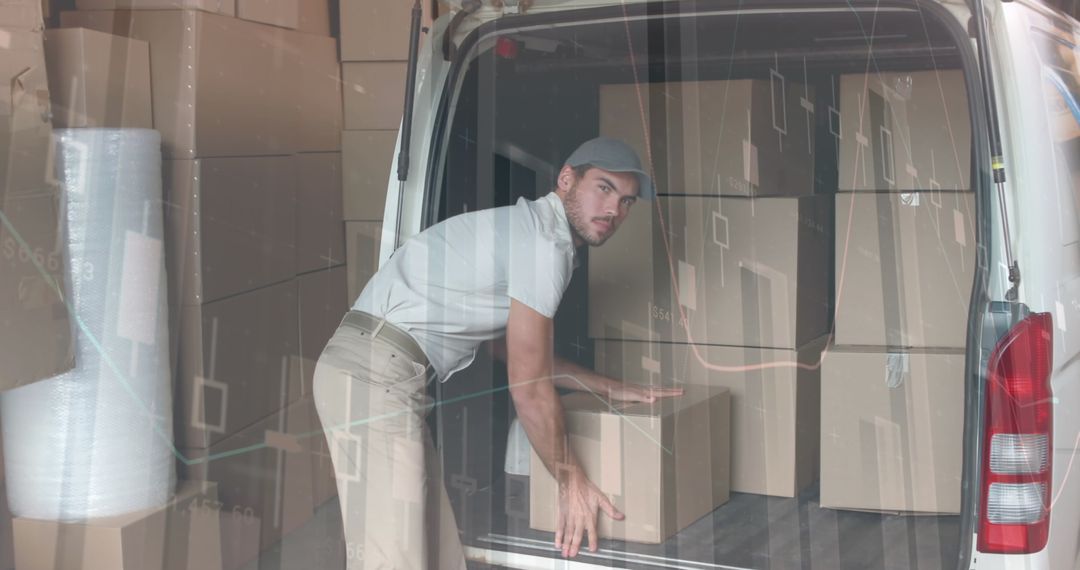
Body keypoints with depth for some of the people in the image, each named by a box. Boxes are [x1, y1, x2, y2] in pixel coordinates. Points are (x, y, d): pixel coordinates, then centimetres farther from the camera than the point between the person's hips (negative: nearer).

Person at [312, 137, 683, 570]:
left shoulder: (526, 229, 20)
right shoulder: (545, 242, -12)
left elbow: (517, 354, 28)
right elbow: (528, 386, -11)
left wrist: (618, 390, 30)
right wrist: (572, 482, 0)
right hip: (376, 375, -11)